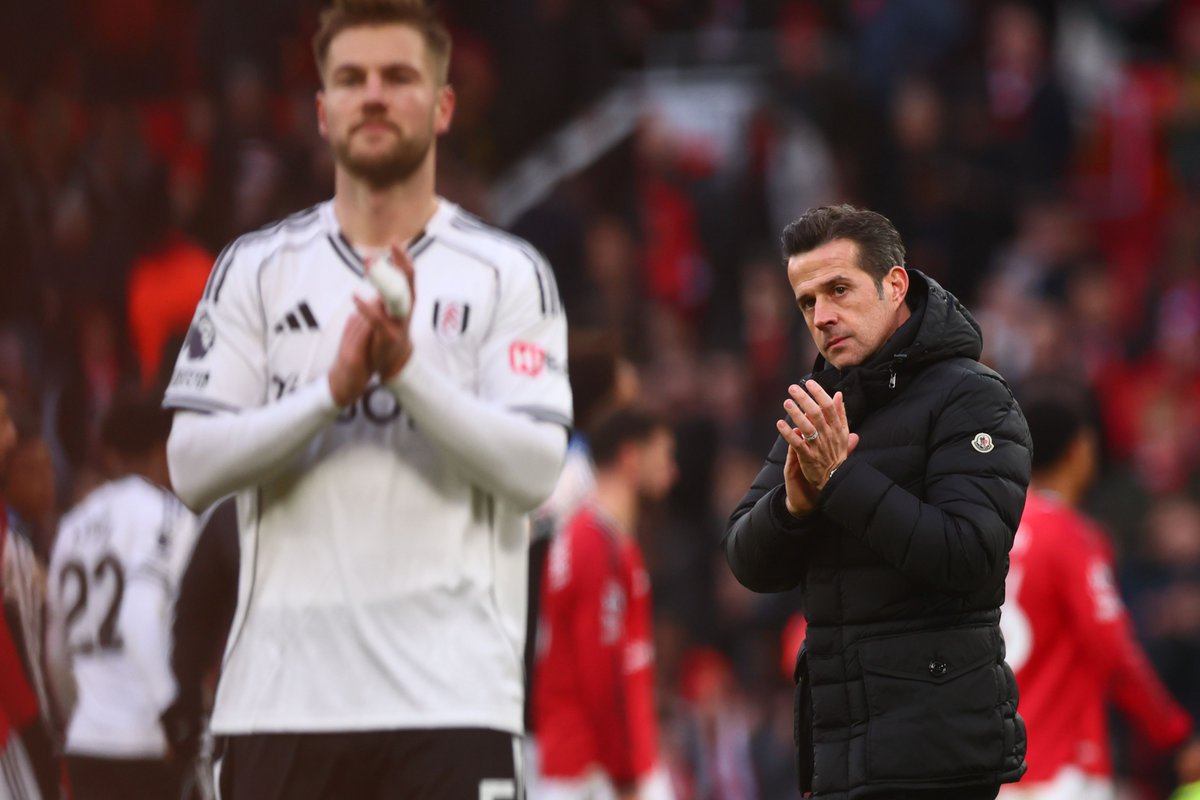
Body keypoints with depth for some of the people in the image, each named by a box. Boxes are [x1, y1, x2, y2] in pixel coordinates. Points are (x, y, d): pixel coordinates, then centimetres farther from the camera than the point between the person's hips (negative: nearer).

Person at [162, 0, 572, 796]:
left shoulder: (508, 273, 5)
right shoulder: (256, 269, 10)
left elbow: (534, 469, -6)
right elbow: (193, 464, 0)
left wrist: (407, 369, -18)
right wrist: (333, 390, -13)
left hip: (451, 696, -2)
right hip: (280, 694, 2)